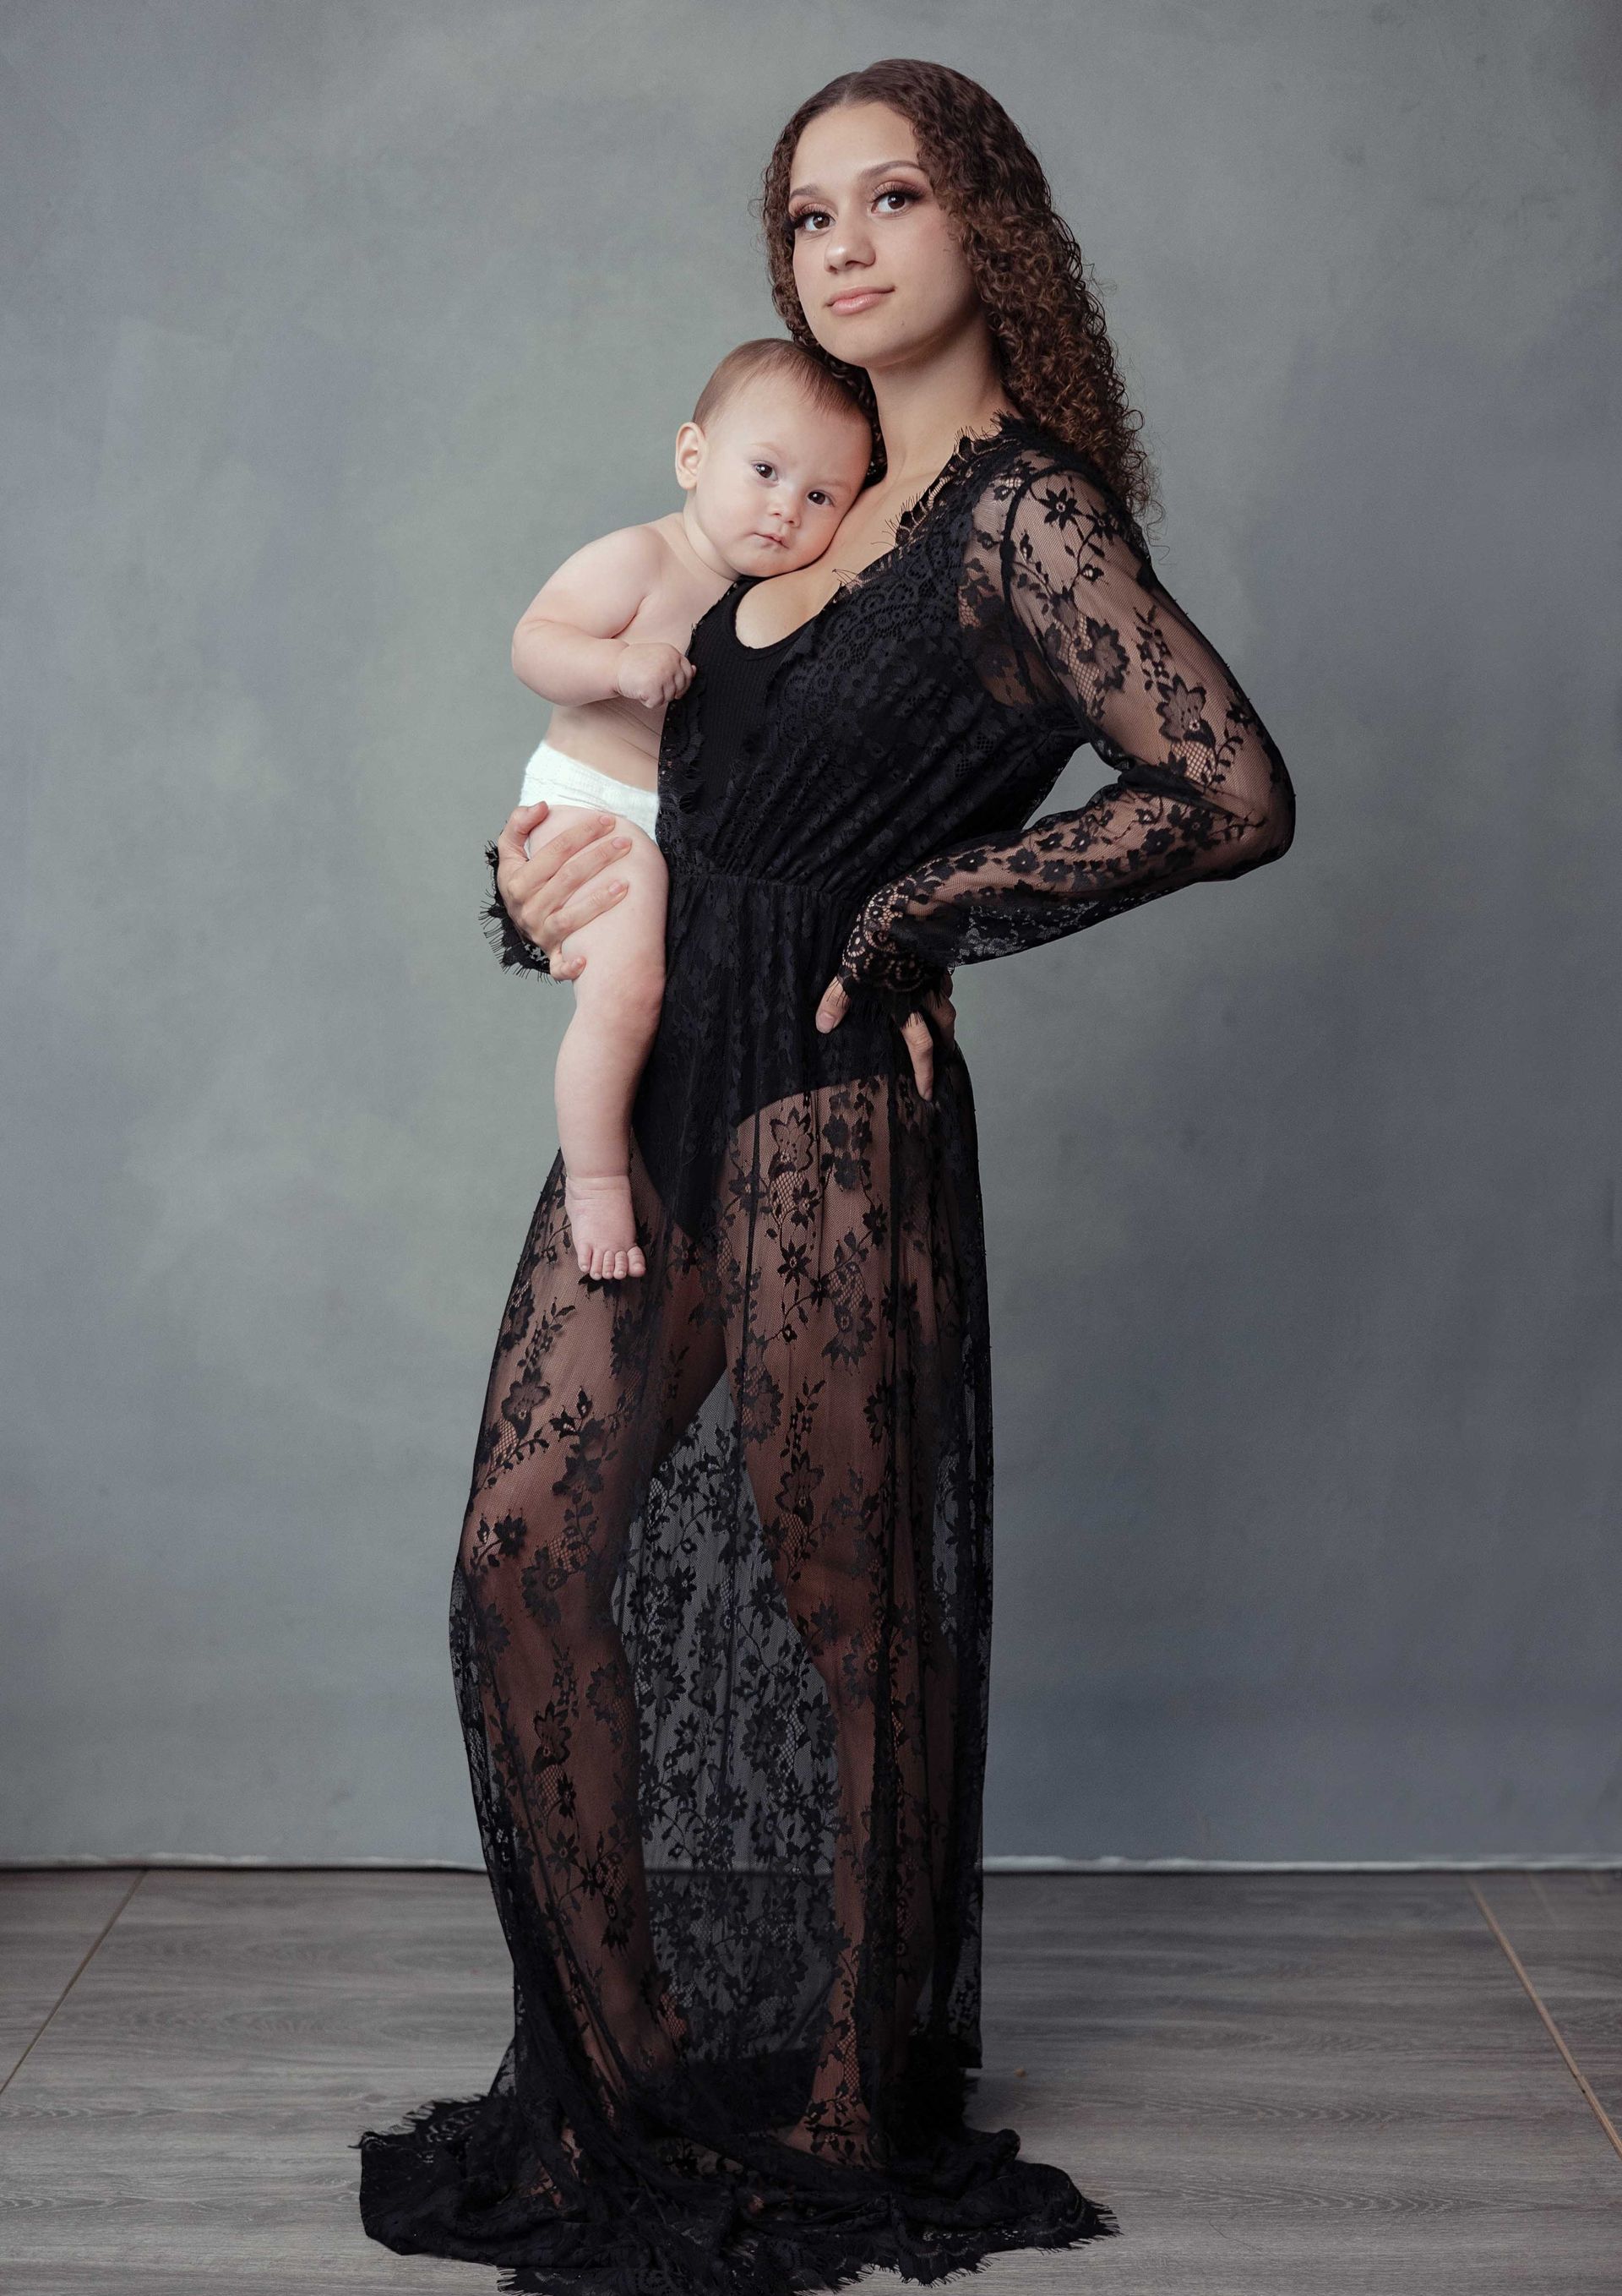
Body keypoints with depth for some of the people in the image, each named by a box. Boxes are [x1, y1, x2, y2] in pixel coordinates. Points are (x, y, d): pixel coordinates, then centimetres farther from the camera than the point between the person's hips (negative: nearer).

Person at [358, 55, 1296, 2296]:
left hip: (834, 1112, -8)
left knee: (834, 1600, 2)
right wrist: (540, 863, 6)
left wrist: (919, 915, -11)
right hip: (657, 1095, 8)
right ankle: (632, 2072, 19)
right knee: (527, 1547, 5)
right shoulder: (810, 512, 16)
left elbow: (1238, 793, -16)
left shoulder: (1026, 515, -8)